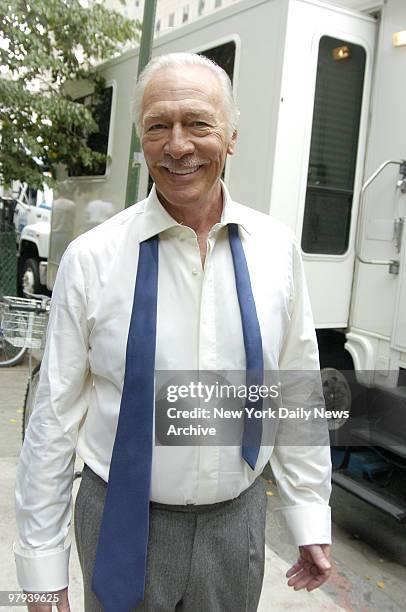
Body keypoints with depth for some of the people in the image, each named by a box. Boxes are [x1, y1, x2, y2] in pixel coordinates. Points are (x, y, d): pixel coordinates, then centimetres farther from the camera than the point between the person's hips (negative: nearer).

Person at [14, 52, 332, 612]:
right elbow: (55, 415, -8)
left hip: (237, 521, 2)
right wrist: (41, 561, -3)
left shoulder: (276, 248, -5)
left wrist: (311, 520, 4)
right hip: (122, 522, -2)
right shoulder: (91, 258, -12)